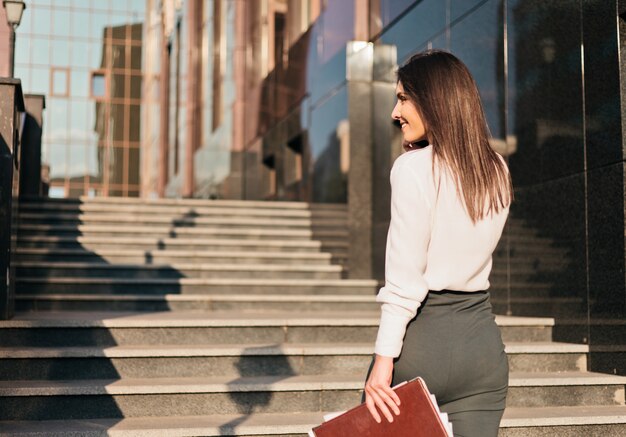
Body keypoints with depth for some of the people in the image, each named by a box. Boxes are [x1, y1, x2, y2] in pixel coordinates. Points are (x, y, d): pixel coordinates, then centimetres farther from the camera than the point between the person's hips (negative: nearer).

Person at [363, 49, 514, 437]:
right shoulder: (498, 169, 10)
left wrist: (384, 359, -14)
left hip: (423, 336, -6)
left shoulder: (414, 166, -10)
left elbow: (404, 276, -15)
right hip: (485, 340, 6)